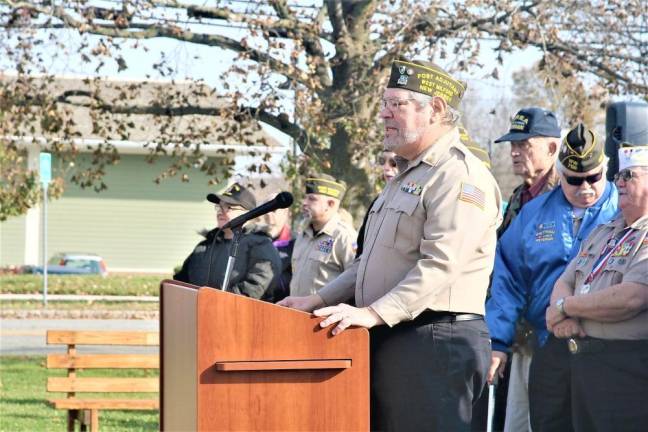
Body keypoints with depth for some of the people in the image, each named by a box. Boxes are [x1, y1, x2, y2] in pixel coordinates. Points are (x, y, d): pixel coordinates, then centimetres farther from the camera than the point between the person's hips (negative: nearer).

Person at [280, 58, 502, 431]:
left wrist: (374, 313, -28)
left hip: (435, 342, -10)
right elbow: (372, 262, 28)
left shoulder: (459, 174, -12)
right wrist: (319, 300, 17)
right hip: (390, 340, 10)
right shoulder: (408, 177, 22)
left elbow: (441, 264, -23)